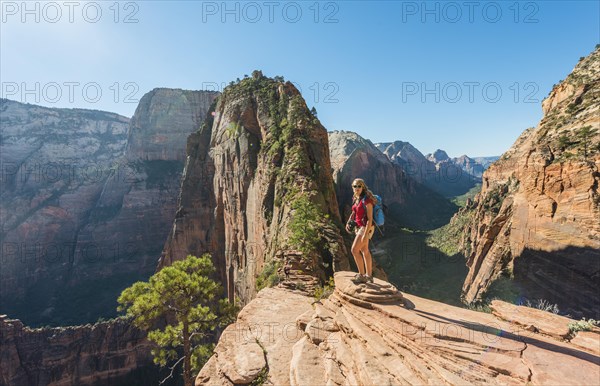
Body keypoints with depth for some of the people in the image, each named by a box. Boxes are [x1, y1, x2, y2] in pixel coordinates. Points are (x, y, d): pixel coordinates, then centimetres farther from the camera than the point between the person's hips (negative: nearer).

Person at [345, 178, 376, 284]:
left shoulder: (367, 200, -21)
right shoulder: (356, 199, 5)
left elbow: (370, 219, -22)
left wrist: (365, 234, -25)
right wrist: (349, 222, 8)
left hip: (366, 228, -9)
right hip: (359, 227, 9)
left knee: (355, 250, -9)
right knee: (365, 251, 15)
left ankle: (362, 275, 3)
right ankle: (369, 275, 27)